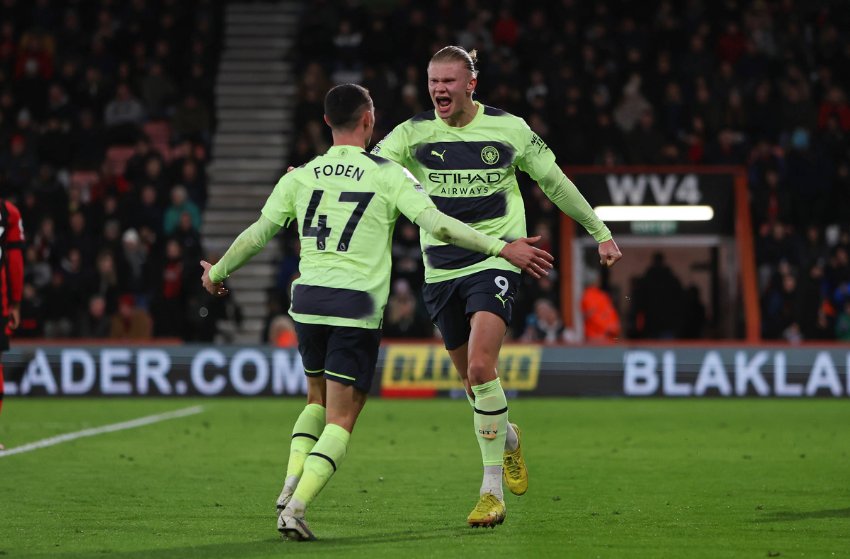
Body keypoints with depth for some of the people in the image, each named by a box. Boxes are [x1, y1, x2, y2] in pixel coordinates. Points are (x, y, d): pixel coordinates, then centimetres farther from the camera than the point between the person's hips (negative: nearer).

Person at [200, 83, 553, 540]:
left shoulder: (300, 177, 8)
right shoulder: (388, 175, -2)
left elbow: (258, 233, 12)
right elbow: (436, 223, -12)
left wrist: (217, 272, 29)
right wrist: (502, 248, -9)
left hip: (306, 298, 4)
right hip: (357, 306, -4)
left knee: (318, 401, 25)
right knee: (340, 421, 1)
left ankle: (291, 484, 6)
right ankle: (295, 509, -15)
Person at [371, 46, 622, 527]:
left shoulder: (509, 129, -3)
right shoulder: (414, 133, -1)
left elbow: (555, 182, 10)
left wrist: (600, 232, 16)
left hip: (495, 264, -3)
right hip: (441, 269, 3)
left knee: (480, 366, -21)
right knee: (472, 378, 11)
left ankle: (493, 490, -15)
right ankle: (507, 438, 45)